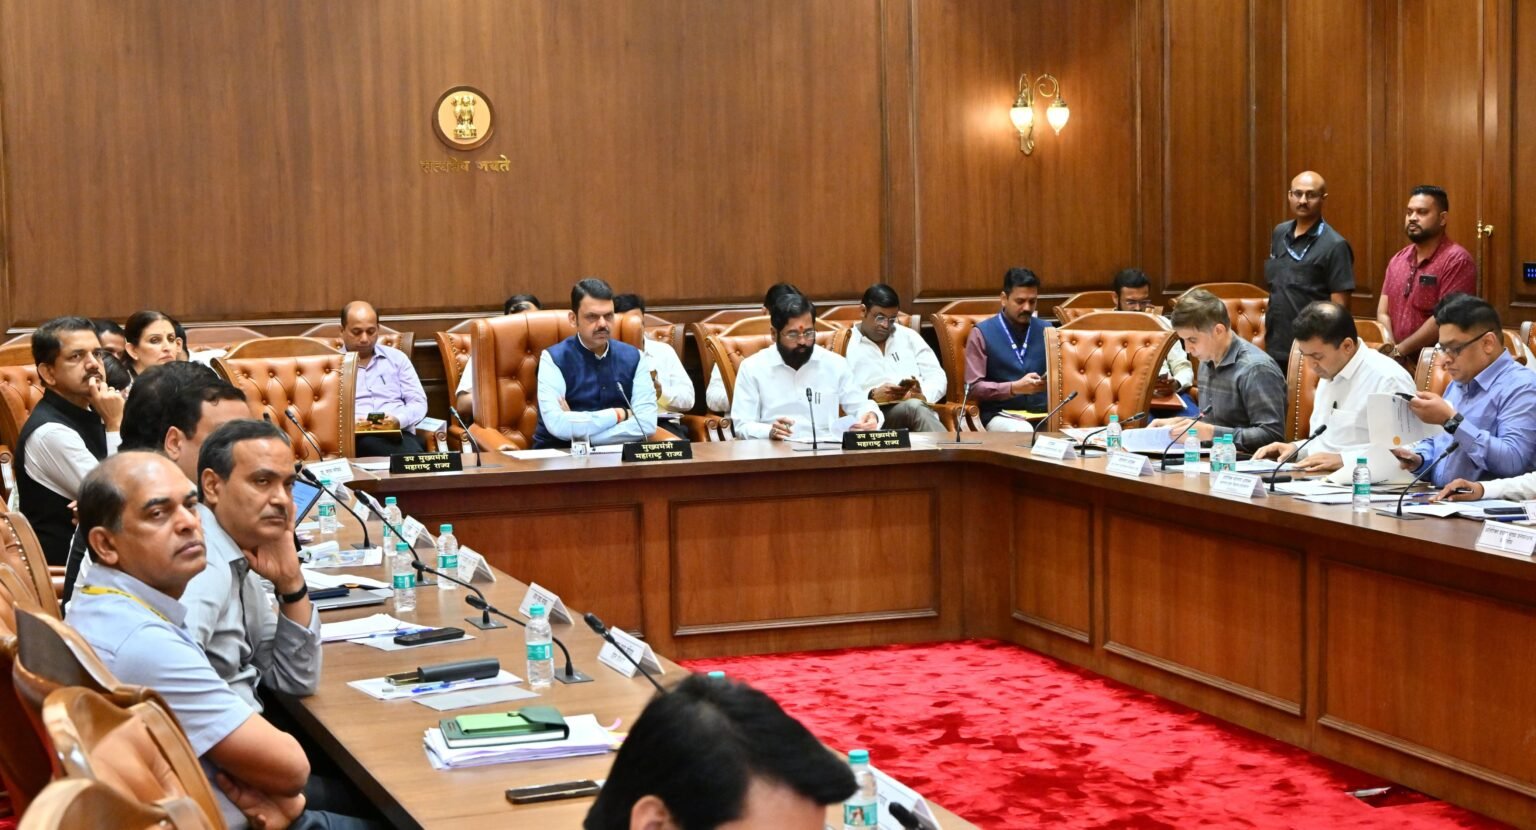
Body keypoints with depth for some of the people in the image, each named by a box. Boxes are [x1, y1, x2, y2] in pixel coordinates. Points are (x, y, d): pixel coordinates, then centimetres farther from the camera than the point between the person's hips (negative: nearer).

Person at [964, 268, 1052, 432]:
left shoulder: (1046, 330, 14)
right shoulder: (982, 333, 2)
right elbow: (973, 387, -4)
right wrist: (1015, 388, -17)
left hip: (1043, 412, 3)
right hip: (1001, 414, -3)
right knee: (1023, 432, -38)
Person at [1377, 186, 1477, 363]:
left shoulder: (1457, 260, -6)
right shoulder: (1397, 260, 14)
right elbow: (1383, 313, 11)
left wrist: (1399, 351, -11)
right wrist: (1390, 350, -6)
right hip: (1397, 363, 6)